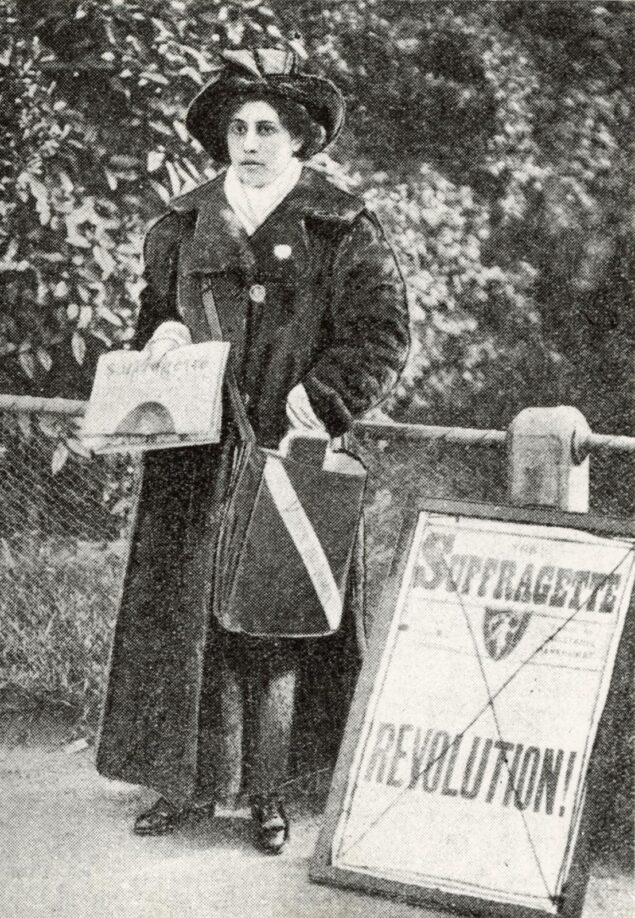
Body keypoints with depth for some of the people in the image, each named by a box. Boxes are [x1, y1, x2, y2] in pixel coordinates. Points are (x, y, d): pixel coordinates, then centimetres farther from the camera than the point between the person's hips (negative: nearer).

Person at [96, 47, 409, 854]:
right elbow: (151, 312, 21)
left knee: (276, 625, 0)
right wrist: (162, 333, -2)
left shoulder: (340, 231, -1)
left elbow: (381, 336, -6)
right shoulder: (186, 226, 11)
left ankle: (267, 791, 7)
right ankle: (190, 780, 11)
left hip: (286, 457, -3)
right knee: (188, 614, 3)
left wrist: (317, 401, -17)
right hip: (194, 460, 4)